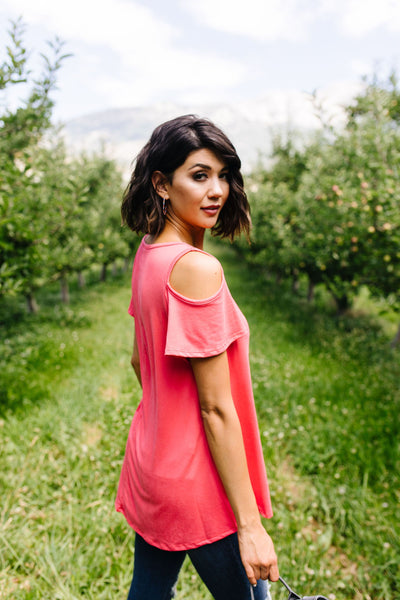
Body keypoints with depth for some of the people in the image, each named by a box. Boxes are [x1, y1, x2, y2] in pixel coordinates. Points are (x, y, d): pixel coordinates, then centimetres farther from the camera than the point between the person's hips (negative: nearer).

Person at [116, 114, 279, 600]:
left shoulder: (148, 254, 2)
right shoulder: (197, 268, -25)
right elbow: (216, 408, -23)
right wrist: (250, 524, -15)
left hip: (152, 461, 8)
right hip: (198, 480, -8)